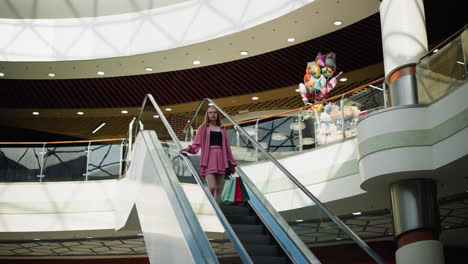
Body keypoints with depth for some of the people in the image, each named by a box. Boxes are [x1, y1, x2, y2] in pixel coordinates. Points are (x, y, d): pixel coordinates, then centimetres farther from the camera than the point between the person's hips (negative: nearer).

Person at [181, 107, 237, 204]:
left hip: (221, 159, 3)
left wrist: (232, 163, 15)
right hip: (209, 159, -3)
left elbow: (227, 147, 18)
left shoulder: (222, 129, 19)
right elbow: (197, 144, 3)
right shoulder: (203, 128, 12)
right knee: (211, 187, -17)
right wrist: (189, 148, -18)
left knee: (219, 189, -1)